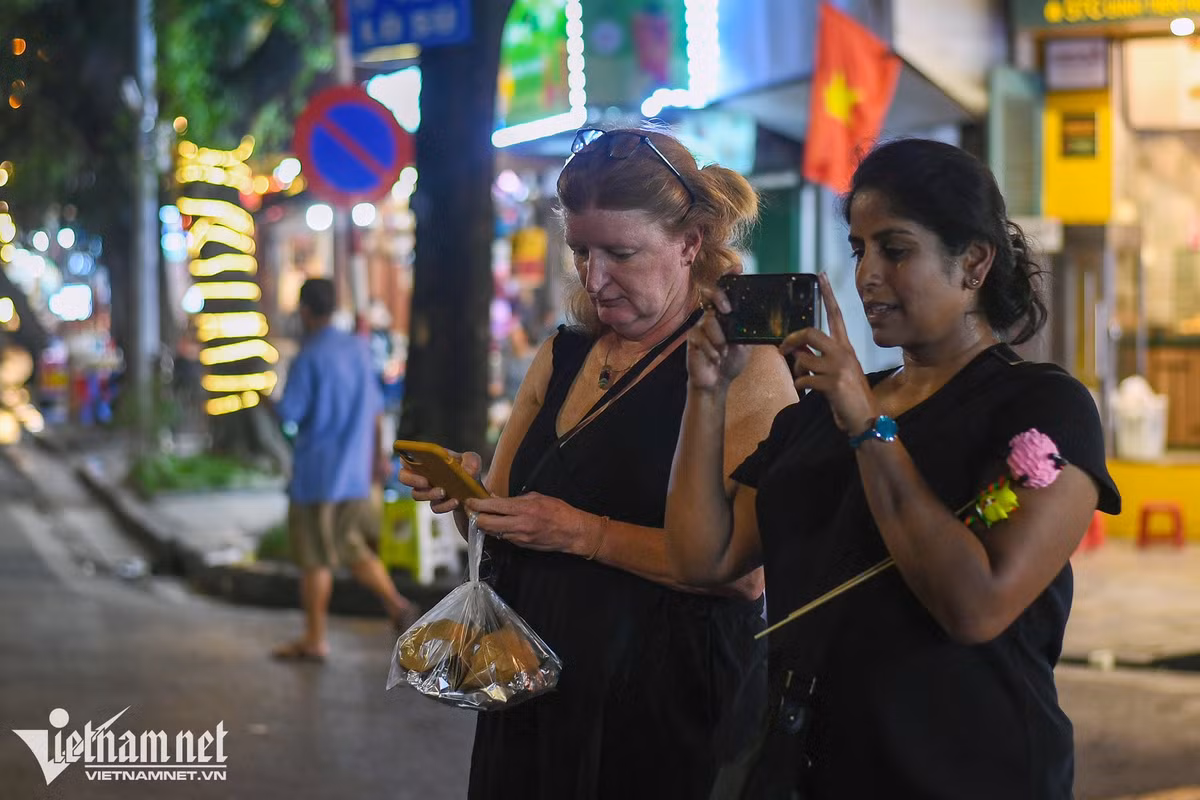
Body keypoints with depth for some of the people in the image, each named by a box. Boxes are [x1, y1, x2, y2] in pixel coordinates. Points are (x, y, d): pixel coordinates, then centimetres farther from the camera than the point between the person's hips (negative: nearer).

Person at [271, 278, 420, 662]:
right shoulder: (358, 347, 7)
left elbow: (289, 414, -15)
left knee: (314, 558, 3)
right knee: (351, 546, 17)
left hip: (317, 472, -7)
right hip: (354, 471, 7)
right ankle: (396, 603, 2)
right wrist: (377, 453, 26)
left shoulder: (309, 357, -15)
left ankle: (314, 639, 10)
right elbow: (374, 405, 15)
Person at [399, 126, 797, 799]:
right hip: (535, 696, 6)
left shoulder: (745, 365, -12)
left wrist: (585, 534, -22)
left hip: (669, 713, -6)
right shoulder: (562, 357, 8)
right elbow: (508, 515, 14)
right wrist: (469, 495, -7)